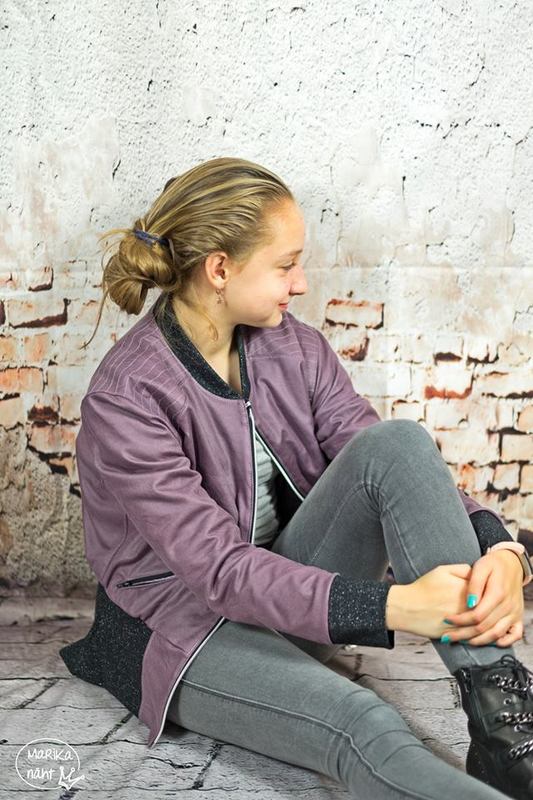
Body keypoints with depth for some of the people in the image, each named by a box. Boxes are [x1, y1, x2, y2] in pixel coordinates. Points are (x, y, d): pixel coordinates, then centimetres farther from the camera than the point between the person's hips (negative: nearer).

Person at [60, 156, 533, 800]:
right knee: (364, 728, -37)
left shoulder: (293, 348, -2)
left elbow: (400, 467, -8)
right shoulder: (124, 400, -21)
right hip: (181, 626, -6)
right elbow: (216, 567, -27)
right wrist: (391, 606, -37)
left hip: (290, 589, 6)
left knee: (398, 440, -22)